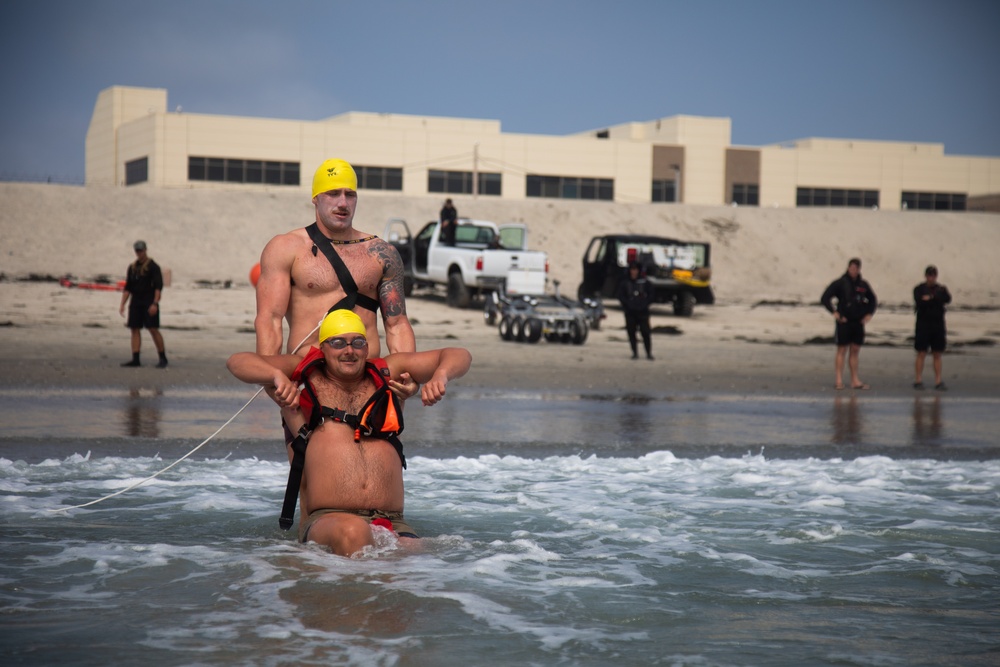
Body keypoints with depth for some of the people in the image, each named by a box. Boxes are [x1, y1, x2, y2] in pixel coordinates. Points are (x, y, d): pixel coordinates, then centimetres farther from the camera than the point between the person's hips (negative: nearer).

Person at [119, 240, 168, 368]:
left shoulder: (153, 266, -3)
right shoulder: (132, 267, 15)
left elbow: (158, 286, -11)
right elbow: (127, 288, 18)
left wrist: (155, 303, -20)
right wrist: (122, 304, 10)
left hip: (149, 303, -6)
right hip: (135, 302, 6)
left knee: (153, 329, -10)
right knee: (135, 329, 1)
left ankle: (163, 358, -3)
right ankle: (135, 359, 1)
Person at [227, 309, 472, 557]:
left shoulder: (387, 374, 21)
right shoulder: (308, 376, 17)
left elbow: (459, 357, 24)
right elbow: (238, 361, 11)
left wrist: (440, 376, 0)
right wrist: (278, 377, -9)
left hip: (393, 525, 2)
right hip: (326, 521, -2)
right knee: (353, 532, -39)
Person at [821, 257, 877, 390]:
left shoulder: (863, 284, 7)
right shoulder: (840, 283, -5)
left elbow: (873, 300, 22)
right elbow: (824, 298, -7)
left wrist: (869, 313, 9)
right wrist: (835, 312, -14)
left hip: (858, 323, 4)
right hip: (844, 322, -4)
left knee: (855, 351, 7)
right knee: (842, 351, -2)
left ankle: (855, 380, 11)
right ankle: (838, 380, -1)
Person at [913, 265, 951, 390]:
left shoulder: (941, 289, 8)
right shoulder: (919, 289, 1)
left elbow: (947, 299, -12)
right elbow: (919, 303, -16)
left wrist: (930, 298, -18)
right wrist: (936, 300, -16)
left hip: (938, 325, 3)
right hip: (923, 324, -3)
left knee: (937, 354, 4)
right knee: (921, 353, -2)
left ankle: (938, 381, 6)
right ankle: (918, 380, 0)